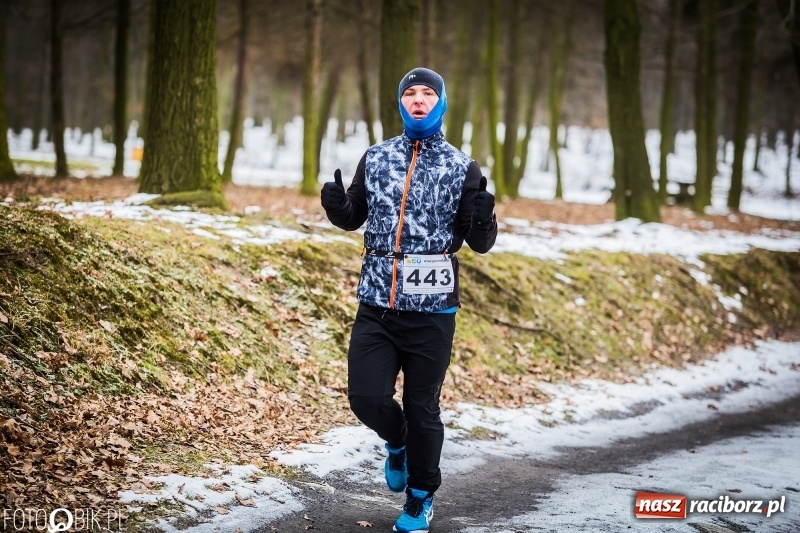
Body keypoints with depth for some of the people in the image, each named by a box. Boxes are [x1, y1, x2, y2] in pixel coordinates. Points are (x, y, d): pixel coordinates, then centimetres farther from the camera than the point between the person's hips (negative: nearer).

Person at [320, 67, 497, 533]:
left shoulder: (462, 168, 0)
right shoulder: (376, 158, 7)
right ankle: (397, 442, 30)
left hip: (431, 310, -2)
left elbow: (480, 244, 0)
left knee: (422, 409, 5)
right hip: (376, 305, 2)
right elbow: (355, 217, 16)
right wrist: (338, 206, -6)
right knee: (367, 397, -6)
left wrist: (482, 219, -22)